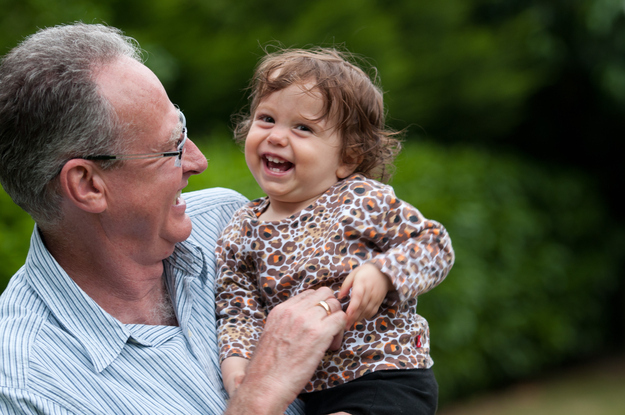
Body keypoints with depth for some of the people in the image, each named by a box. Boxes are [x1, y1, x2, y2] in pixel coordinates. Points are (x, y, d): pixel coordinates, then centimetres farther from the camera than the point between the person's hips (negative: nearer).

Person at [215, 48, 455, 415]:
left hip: (387, 382, -5)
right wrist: (236, 359, -17)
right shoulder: (242, 233, 4)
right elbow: (240, 312, 2)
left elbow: (434, 244, -4)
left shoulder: (363, 202, -9)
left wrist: (382, 274, -21)